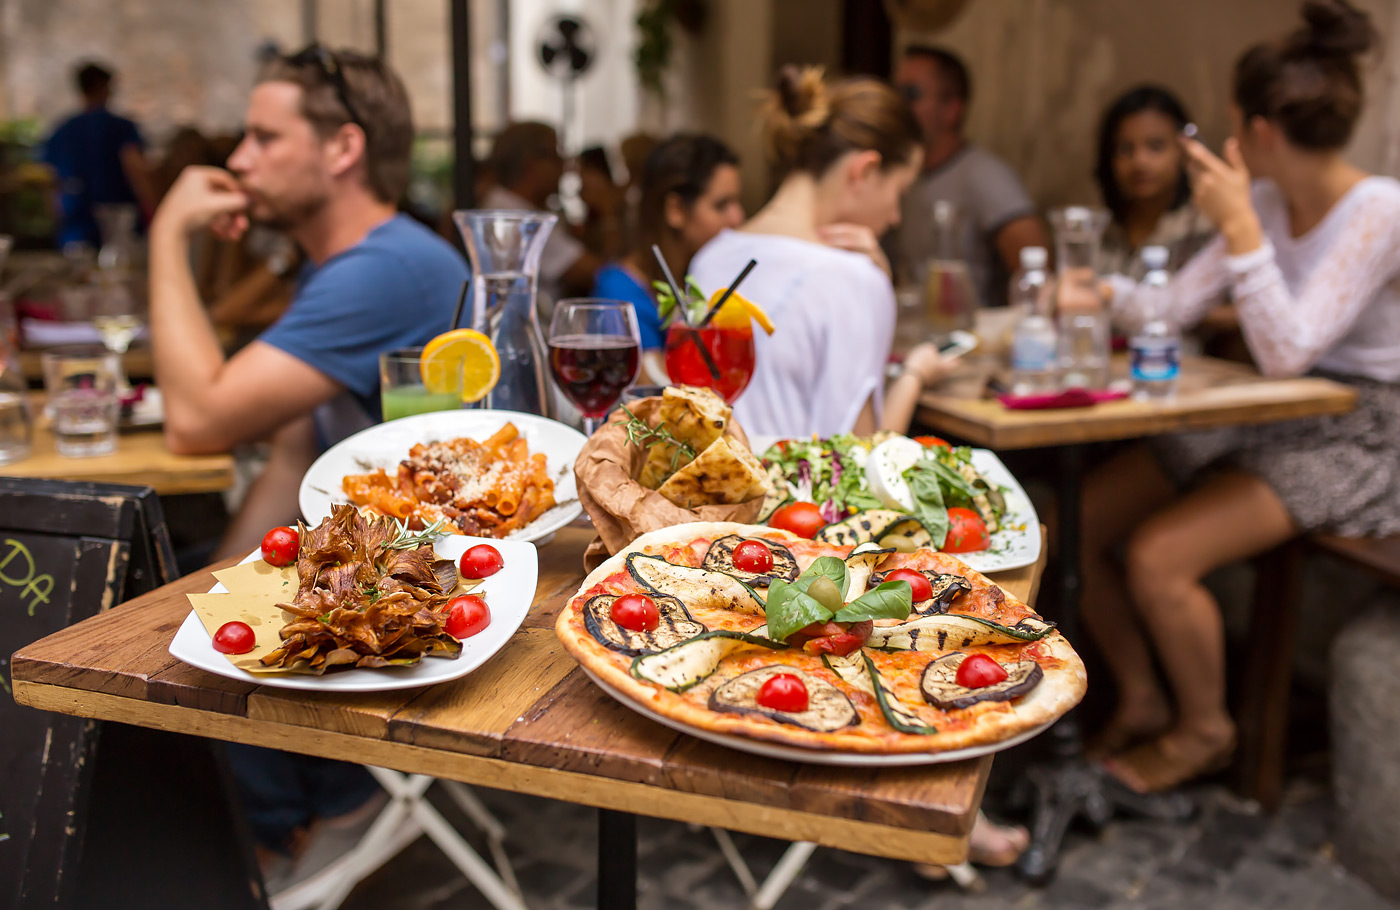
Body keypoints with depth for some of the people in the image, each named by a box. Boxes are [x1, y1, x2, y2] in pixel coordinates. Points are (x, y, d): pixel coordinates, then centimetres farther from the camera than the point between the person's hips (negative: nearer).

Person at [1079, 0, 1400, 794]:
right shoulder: (1267, 199, 4)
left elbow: (1287, 354, -27)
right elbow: (1175, 306, 3)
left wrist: (1240, 227, -28)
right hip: (1266, 423, 7)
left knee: (1160, 556, -25)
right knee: (1078, 520, -6)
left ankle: (1204, 729, 5)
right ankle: (1142, 703, 13)